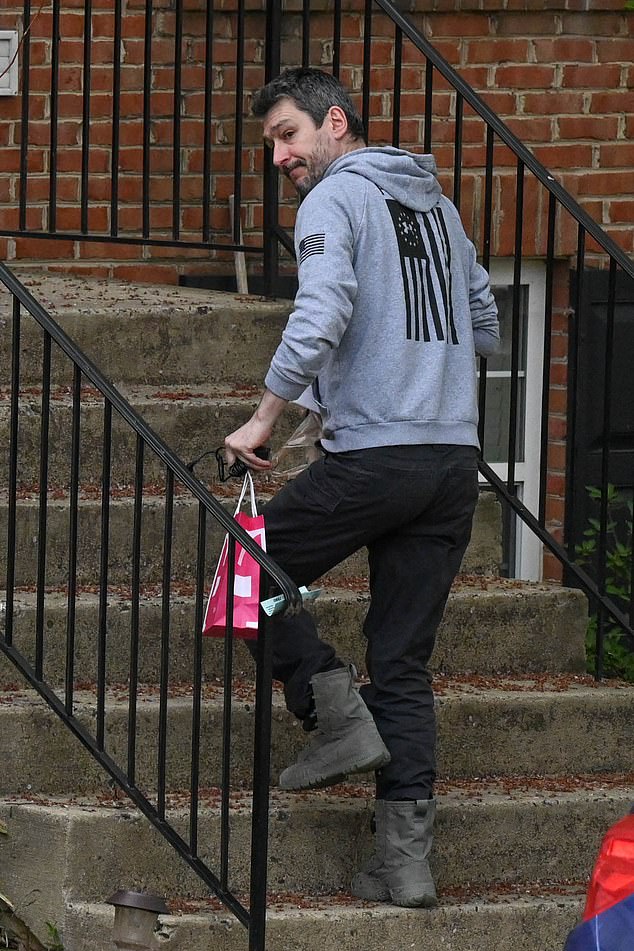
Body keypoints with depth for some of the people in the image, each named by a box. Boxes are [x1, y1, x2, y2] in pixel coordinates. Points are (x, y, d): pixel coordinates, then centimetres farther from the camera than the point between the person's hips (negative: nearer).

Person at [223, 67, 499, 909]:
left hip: (372, 454, -7)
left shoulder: (337, 196, -4)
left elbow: (323, 311, -20)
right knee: (405, 663, 7)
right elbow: (485, 326, 26)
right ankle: (406, 859, 1)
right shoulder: (436, 203, 19)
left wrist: (265, 417, -12)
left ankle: (339, 715, 2)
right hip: (455, 459, 7)